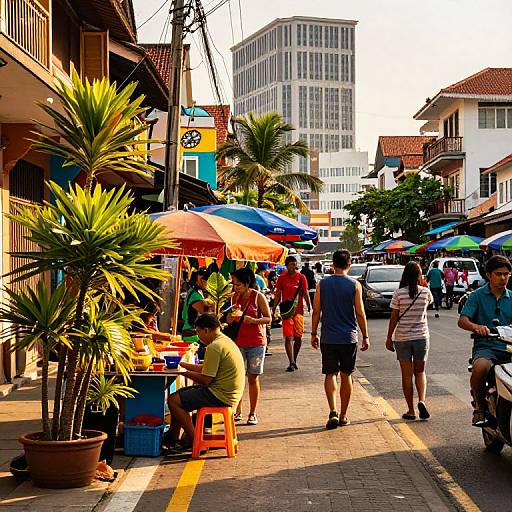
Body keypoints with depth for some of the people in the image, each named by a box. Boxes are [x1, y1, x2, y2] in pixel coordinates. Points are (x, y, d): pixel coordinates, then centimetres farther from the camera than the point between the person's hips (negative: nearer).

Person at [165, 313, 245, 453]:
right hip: (228, 393, 11)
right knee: (178, 395, 18)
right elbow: (206, 369, 19)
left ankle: (194, 441, -4)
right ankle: (173, 438, 19)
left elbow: (205, 380, -19)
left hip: (220, 395, -11)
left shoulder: (214, 347, -19)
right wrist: (182, 364, 18)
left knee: (173, 401, -10)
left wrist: (184, 372, -6)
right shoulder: (225, 341, 14)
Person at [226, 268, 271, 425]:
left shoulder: (258, 297, -7)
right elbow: (229, 321, 11)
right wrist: (233, 314, -11)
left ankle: (252, 414, 11)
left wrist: (253, 320, -22)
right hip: (238, 341, 4)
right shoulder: (235, 297, 6)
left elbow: (268, 319, -6)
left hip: (256, 342, -4)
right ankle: (237, 412, 12)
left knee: (253, 378, 2)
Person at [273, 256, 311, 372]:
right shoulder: (281, 278, 4)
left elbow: (305, 294, 6)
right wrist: (273, 310, 4)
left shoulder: (301, 277, 3)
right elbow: (278, 295, 9)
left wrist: (310, 308, -2)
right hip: (286, 311, -1)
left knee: (298, 337, 5)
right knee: (288, 337, -7)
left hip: (298, 311, 1)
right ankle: (291, 363, -9)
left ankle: (294, 361, 21)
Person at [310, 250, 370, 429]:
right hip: (349, 338, 0)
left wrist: (314, 334, 12)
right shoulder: (354, 285, -5)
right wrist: (365, 337, 5)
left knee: (330, 374, 4)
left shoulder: (322, 284, -1)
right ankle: (343, 416, 17)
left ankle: (333, 411, -15)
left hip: (328, 338, 0)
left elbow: (316, 311, 1)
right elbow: (360, 313, -4)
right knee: (346, 376, 11)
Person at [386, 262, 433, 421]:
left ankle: (411, 411, 9)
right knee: (420, 372, 16)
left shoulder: (399, 293, -9)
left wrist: (389, 337, 4)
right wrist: (421, 285, 16)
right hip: (421, 336, 1)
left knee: (407, 375, 6)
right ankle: (422, 400, -8)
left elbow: (394, 318, -5)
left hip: (402, 338, -1)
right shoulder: (425, 292, -4)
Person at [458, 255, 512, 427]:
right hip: (485, 347, -3)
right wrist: (476, 327, -26)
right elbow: (462, 320, -4)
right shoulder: (477, 295, 7)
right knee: (480, 367, -36)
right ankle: (480, 406, -10)